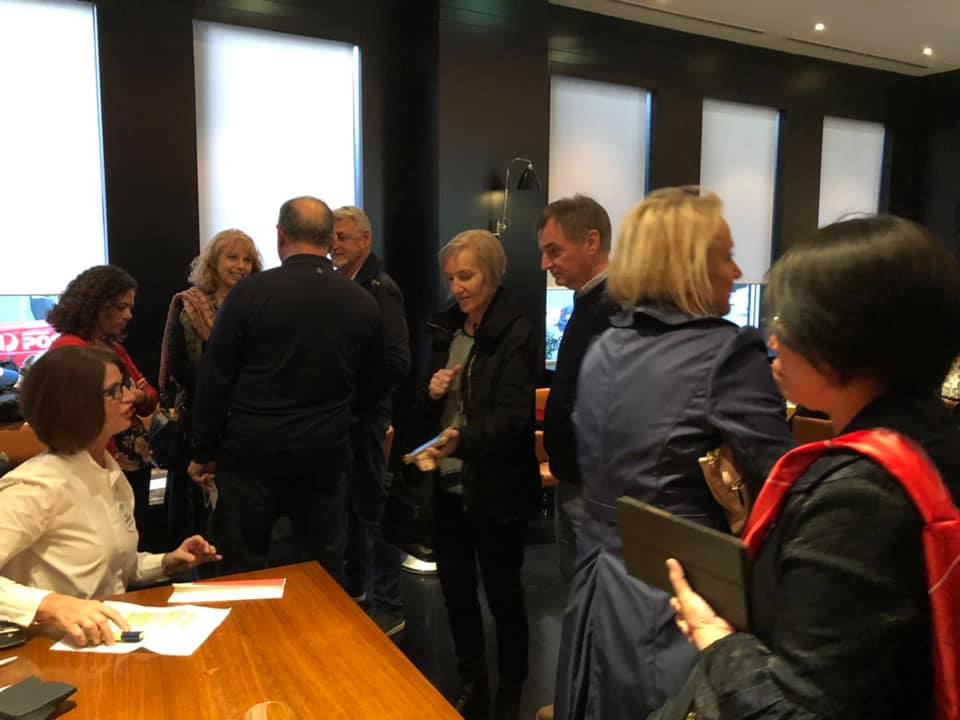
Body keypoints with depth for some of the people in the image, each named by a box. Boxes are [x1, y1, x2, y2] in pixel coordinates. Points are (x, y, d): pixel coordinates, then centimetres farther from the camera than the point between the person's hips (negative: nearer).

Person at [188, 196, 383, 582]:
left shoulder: (251, 291, -10)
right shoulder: (363, 302, -1)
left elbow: (215, 378, -6)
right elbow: (371, 389, 8)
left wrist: (203, 452, 4)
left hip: (252, 452, -2)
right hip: (326, 454, 3)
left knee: (241, 571, 12)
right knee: (325, 571, 14)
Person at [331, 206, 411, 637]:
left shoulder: (379, 290, -14)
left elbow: (397, 363, -20)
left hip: (365, 413, -8)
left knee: (370, 507, 0)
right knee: (347, 503, 19)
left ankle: (389, 609, 13)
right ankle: (352, 586, 36)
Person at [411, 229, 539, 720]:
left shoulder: (517, 335, -12)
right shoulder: (445, 329, 8)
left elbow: (515, 417, -22)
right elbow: (424, 412, 15)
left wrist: (462, 439, -38)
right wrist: (431, 393, -8)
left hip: (496, 490, -6)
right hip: (449, 485, 6)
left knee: (503, 595, 10)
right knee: (455, 592, 16)